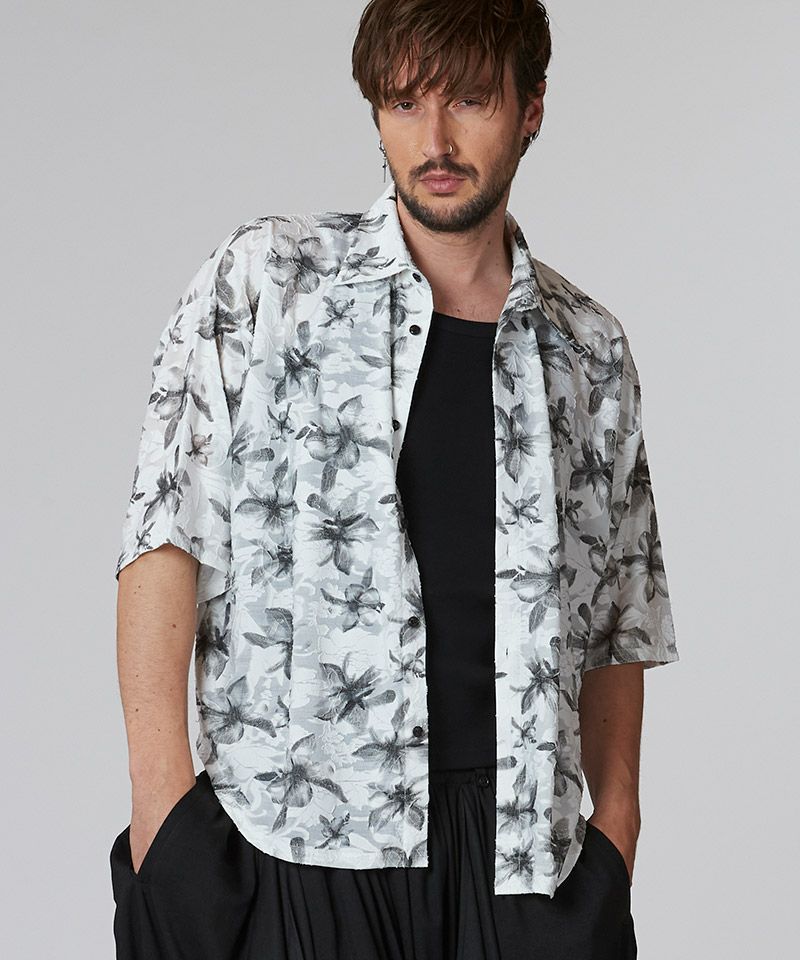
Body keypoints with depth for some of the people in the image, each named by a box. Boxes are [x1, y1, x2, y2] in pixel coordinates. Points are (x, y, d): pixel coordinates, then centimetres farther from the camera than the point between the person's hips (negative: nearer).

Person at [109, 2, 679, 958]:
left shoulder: (589, 351, 11)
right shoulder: (262, 280, 1)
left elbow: (621, 612, 17)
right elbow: (167, 533, -4)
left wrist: (616, 813, 9)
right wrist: (161, 788, -10)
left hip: (519, 844, 3)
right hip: (297, 840, -3)